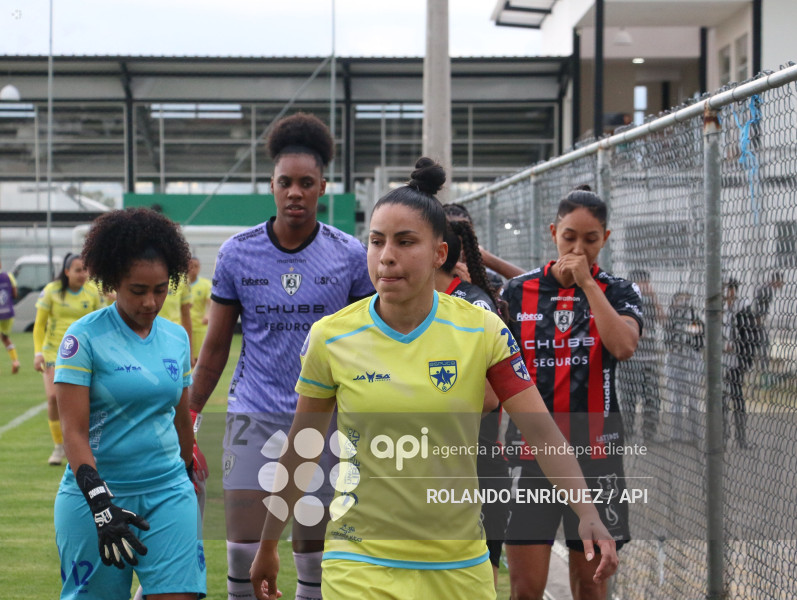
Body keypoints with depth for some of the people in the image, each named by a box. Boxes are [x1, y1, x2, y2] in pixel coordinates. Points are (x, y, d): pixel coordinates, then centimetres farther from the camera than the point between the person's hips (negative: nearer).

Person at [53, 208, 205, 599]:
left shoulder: (176, 338, 8)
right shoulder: (85, 337, -7)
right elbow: (73, 432, -12)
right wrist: (100, 504, -22)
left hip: (168, 493, 4)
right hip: (95, 494, -4)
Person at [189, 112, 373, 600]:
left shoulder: (350, 255, -2)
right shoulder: (237, 253, 0)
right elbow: (215, 347, 8)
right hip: (253, 415, 0)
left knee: (313, 551, 6)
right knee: (244, 547, -9)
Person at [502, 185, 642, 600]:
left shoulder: (617, 293, 4)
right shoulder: (517, 293, 6)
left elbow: (624, 345, -18)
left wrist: (587, 282, -13)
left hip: (595, 455, 0)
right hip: (530, 452, 0)